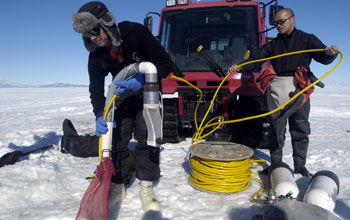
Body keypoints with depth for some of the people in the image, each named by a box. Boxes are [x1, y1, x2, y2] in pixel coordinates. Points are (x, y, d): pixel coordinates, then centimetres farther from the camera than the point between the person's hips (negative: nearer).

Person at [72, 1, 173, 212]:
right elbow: (96, 88, -14)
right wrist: (100, 115, -31)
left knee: (147, 135, -14)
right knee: (117, 136, -3)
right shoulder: (96, 54, -13)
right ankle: (118, 185, 11)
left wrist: (142, 80, -40)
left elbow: (165, 63, -25)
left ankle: (146, 187, -2)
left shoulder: (136, 33, -26)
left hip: (147, 92, -3)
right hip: (123, 94, 4)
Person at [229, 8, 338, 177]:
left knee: (300, 130, 4)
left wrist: (329, 53, -22)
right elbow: (256, 60, 13)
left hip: (299, 88, -1)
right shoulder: (273, 44, 22)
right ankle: (276, 165, 11)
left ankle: (300, 166, 15)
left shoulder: (306, 39, 13)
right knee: (276, 129, 1)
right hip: (276, 89, 2)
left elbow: (322, 58, 1)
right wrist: (240, 68, -4)